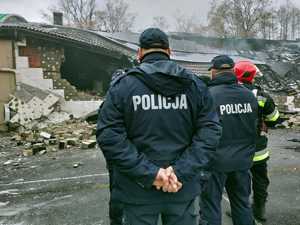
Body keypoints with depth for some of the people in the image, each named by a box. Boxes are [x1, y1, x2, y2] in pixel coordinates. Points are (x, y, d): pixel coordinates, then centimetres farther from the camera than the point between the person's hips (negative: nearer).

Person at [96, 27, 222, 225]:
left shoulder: (123, 85, -6)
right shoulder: (195, 85, 0)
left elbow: (109, 136, -15)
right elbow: (210, 132, -8)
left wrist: (148, 172, -16)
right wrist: (182, 171, -14)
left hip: (138, 192, -1)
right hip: (184, 189, 2)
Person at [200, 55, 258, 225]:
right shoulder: (249, 95, 0)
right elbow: (254, 128, 10)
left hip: (216, 160, -5)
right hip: (243, 160, 6)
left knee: (211, 205, 8)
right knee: (242, 203, 21)